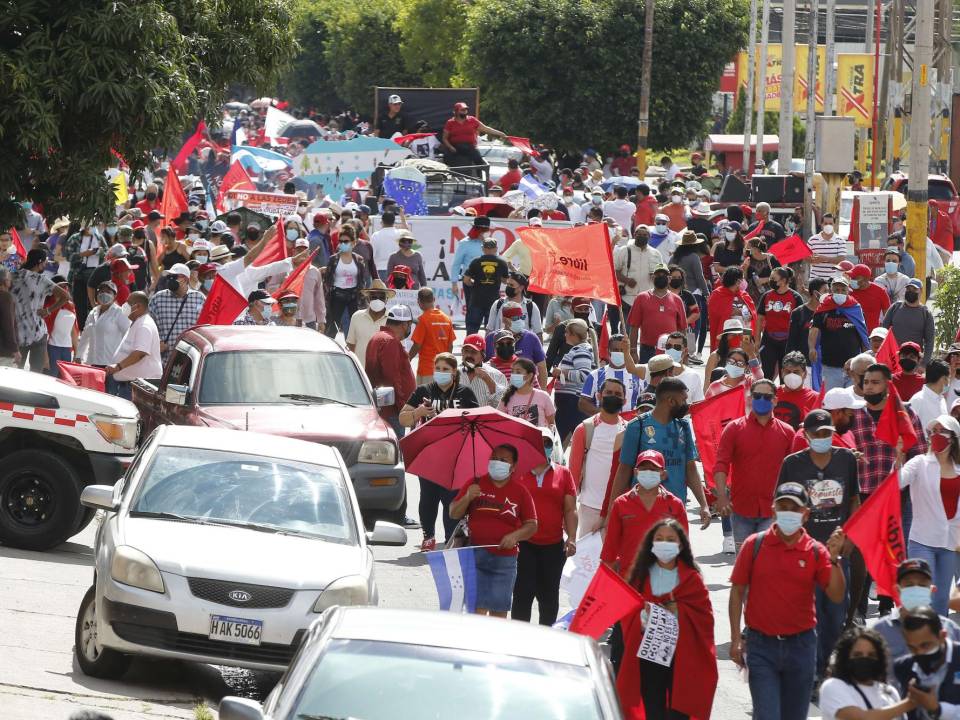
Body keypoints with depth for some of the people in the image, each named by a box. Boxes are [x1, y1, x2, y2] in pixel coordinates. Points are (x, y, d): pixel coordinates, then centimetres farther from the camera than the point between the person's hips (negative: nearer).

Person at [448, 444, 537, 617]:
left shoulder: (520, 492, 6)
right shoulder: (476, 484, 8)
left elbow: (532, 525, 7)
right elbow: (454, 514, 8)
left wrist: (515, 536, -12)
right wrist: (467, 498, -10)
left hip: (505, 558, 1)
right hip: (475, 555, 0)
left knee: (499, 610, 2)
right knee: (478, 609, -9)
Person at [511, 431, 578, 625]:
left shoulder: (563, 474, 9)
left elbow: (570, 510, 8)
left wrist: (571, 538, -4)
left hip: (553, 545, 2)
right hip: (524, 544, -2)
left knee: (549, 595, 9)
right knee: (523, 593, -5)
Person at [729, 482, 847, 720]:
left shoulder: (816, 552, -1)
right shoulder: (754, 545, -2)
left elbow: (836, 595, -8)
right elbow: (737, 592, 2)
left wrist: (834, 558, -21)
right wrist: (736, 639, -3)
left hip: (800, 645, 2)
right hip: (761, 645, -2)